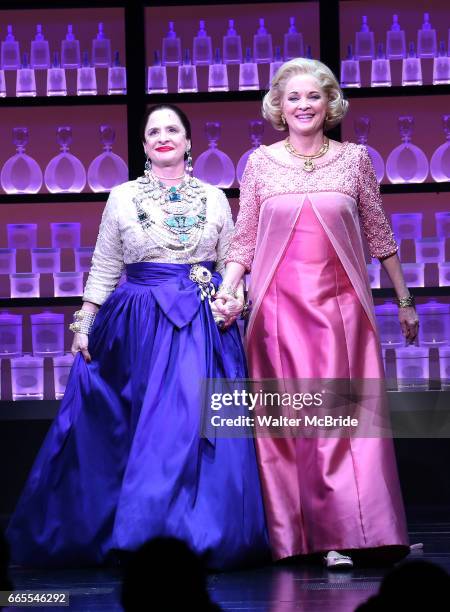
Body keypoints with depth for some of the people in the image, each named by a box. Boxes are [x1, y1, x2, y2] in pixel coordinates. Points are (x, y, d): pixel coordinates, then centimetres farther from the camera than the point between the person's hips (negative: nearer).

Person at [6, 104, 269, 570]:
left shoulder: (214, 198, 9)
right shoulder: (123, 197, 7)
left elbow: (232, 262, 12)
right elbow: (104, 269, 9)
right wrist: (83, 325, 3)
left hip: (205, 324, 1)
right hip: (141, 323, 0)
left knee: (199, 421, -6)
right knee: (146, 425, -1)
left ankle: (202, 537, 2)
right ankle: (141, 535, 8)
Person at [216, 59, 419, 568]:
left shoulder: (354, 159, 6)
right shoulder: (260, 163, 6)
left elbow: (379, 235, 11)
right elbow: (243, 240, 7)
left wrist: (404, 300, 13)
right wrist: (226, 290, -8)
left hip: (340, 306, 0)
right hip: (278, 309, 0)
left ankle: (341, 536, -4)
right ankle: (288, 538, 5)